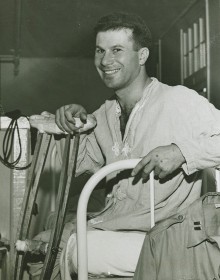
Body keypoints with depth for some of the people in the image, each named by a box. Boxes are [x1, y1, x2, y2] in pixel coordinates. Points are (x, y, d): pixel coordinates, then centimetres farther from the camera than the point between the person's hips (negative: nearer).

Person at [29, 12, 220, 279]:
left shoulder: (180, 101, -15)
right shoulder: (106, 113, 9)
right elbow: (84, 164, 20)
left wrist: (181, 151, -30)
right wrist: (77, 124, 3)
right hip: (111, 224, 7)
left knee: (70, 249, -19)